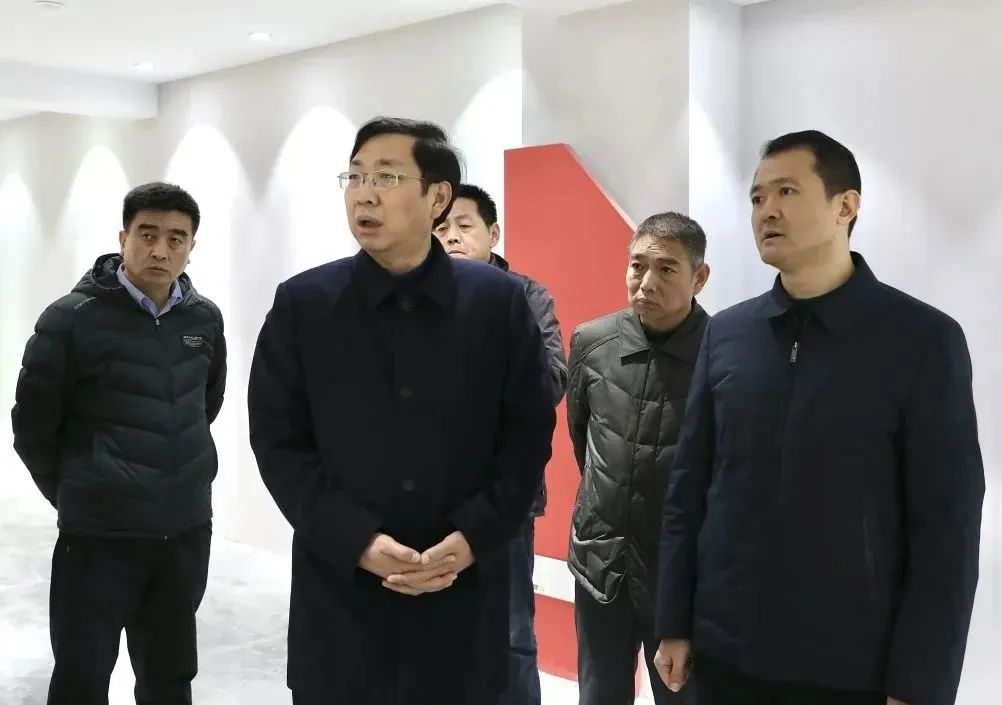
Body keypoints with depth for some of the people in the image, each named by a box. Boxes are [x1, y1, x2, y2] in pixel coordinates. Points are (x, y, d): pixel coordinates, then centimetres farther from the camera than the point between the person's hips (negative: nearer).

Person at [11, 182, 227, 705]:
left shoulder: (204, 319, 2)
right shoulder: (71, 319, -11)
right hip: (98, 534, -4)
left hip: (187, 530, 4)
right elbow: (32, 429, -4)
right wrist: (76, 496, 5)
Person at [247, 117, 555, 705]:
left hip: (465, 588, 0)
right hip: (339, 587, 0)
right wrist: (358, 542, -12)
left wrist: (473, 538, -11)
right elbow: (277, 442, -1)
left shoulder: (501, 300, 0)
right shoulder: (302, 304, 0)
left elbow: (529, 433, 1)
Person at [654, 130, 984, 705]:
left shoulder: (924, 339, -8)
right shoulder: (725, 334, 2)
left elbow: (947, 526, -8)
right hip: (724, 652, 3)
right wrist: (674, 625, 3)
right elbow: (689, 489, 5)